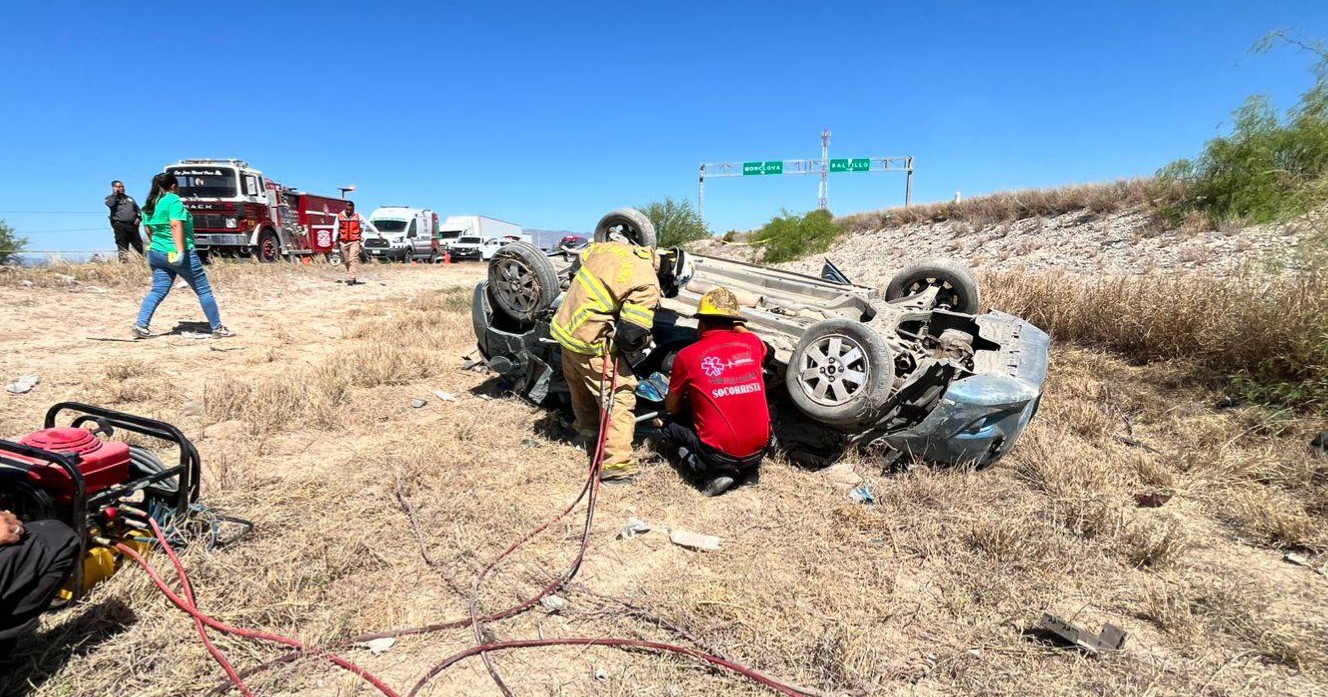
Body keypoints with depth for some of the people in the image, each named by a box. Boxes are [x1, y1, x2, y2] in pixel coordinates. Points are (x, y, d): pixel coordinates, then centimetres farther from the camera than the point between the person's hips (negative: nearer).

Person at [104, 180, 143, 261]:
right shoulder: (110, 198, 10)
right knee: (123, 248, -5)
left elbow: (137, 209, 21)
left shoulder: (129, 198, 24)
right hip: (120, 225, -4)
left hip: (132, 225, 4)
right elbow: (110, 204, -14)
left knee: (139, 246, 0)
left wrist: (139, 218, 1)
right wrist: (115, 193, -2)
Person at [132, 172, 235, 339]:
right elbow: (176, 225, -23)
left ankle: (140, 325, -2)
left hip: (156, 253, 8)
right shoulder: (173, 200, -11)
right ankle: (217, 328, 5)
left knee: (157, 291, 9)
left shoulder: (150, 203, 13)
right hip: (177, 253, -8)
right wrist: (180, 251, -28)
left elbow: (149, 229, 21)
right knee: (204, 290, 1)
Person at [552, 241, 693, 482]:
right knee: (620, 397, -1)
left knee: (580, 385, 28)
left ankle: (586, 426, 52)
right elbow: (632, 334, -22)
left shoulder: (615, 247, 2)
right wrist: (642, 346, 1)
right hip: (590, 343, -8)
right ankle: (617, 465, -2)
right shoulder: (647, 285, -21)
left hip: (564, 327, 9)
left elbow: (584, 257, 20)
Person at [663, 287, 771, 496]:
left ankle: (714, 472, 0)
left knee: (671, 425, 20)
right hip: (759, 449, 5)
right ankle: (746, 467, 15)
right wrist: (738, 328, 24)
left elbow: (671, 408, 9)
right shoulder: (753, 343, 1)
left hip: (720, 453, -4)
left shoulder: (687, 356, -7)